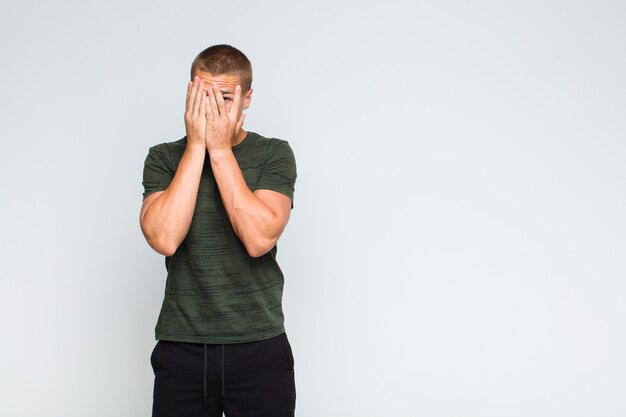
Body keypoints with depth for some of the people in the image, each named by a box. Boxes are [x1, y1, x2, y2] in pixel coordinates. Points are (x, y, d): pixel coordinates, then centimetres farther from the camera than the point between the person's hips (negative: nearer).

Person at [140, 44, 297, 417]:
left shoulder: (274, 154, -1)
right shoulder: (164, 158, 3)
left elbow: (258, 239, -16)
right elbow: (165, 238, -15)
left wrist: (221, 150, -14)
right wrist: (197, 146, -12)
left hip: (259, 346, -1)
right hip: (181, 346, 1)